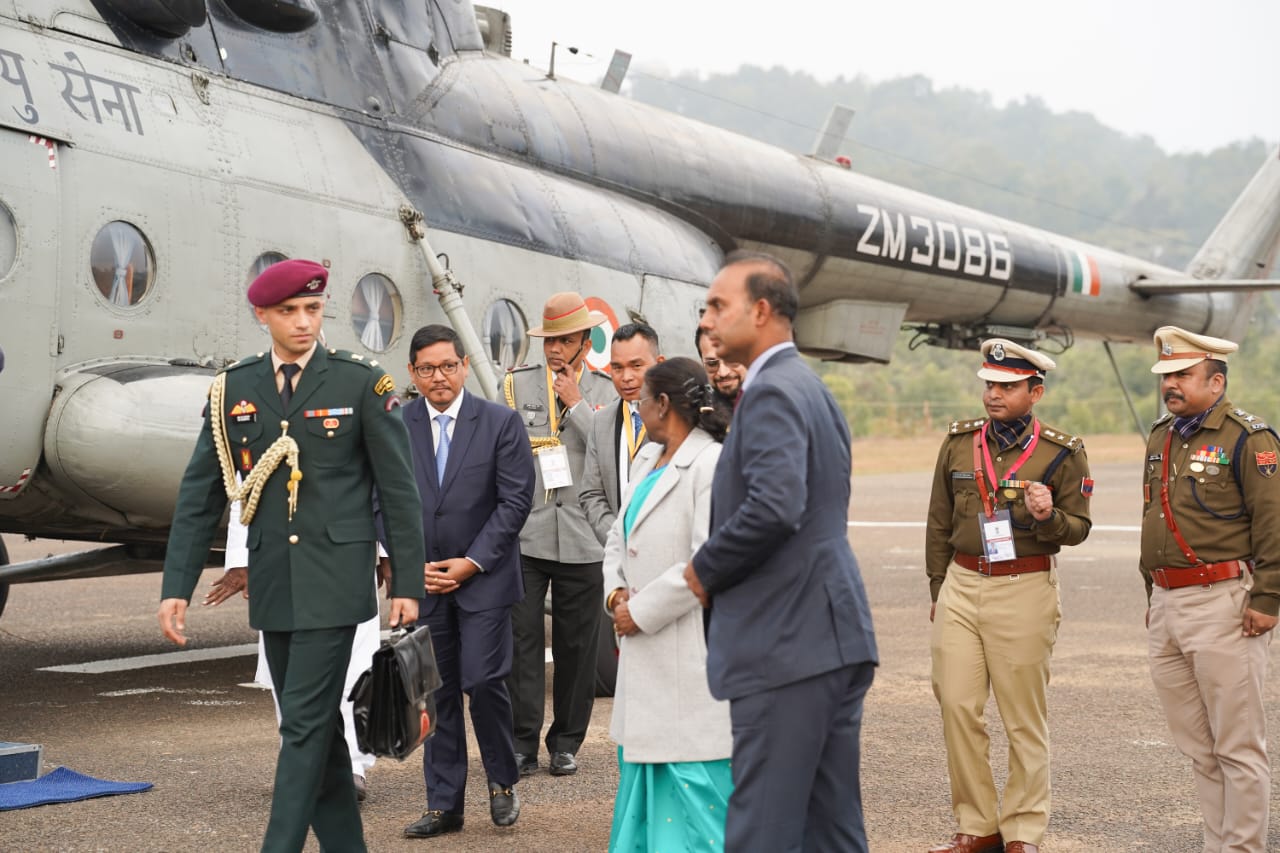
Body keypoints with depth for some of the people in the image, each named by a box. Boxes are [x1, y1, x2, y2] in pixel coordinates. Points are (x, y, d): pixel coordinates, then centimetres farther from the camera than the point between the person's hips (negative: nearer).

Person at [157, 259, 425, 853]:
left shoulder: (361, 383, -2)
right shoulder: (233, 390, 6)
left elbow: (399, 491, -1)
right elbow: (200, 496, 8)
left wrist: (408, 583, -3)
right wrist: (176, 587, 2)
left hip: (334, 580, -4)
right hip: (272, 581, 4)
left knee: (306, 722, -7)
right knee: (315, 724, 12)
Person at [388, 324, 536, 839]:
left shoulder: (501, 423, -2)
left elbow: (516, 500, -4)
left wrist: (472, 562, -9)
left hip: (483, 579, -2)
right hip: (422, 579, 2)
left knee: (483, 681, -9)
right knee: (436, 693, 6)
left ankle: (502, 781, 15)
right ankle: (444, 805, 13)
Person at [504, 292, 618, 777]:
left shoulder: (605, 393, 8)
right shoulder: (516, 387, 8)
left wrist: (576, 403, -7)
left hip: (581, 537, 0)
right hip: (524, 533, 0)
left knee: (576, 644, 6)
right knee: (521, 638, -4)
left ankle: (566, 743, 17)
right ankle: (523, 744, 1)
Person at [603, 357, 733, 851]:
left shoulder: (711, 465, -16)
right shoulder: (648, 459, 14)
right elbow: (619, 537, 20)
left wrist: (641, 612, -15)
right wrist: (616, 593, 1)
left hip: (691, 654, -10)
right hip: (646, 656, 10)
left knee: (692, 778, -6)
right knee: (641, 766, 17)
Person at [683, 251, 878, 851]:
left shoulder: (772, 393, -12)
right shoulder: (812, 388, 19)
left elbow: (775, 505, -27)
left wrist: (705, 569, -12)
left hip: (786, 644, -10)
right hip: (834, 636, 10)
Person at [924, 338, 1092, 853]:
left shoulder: (1063, 453, -3)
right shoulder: (959, 443, 7)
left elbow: (1078, 529, 1)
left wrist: (1048, 516, -21)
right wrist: (938, 591, 15)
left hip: (1025, 592, -3)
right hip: (961, 585, 4)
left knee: (1024, 717, 3)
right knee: (957, 708, 2)